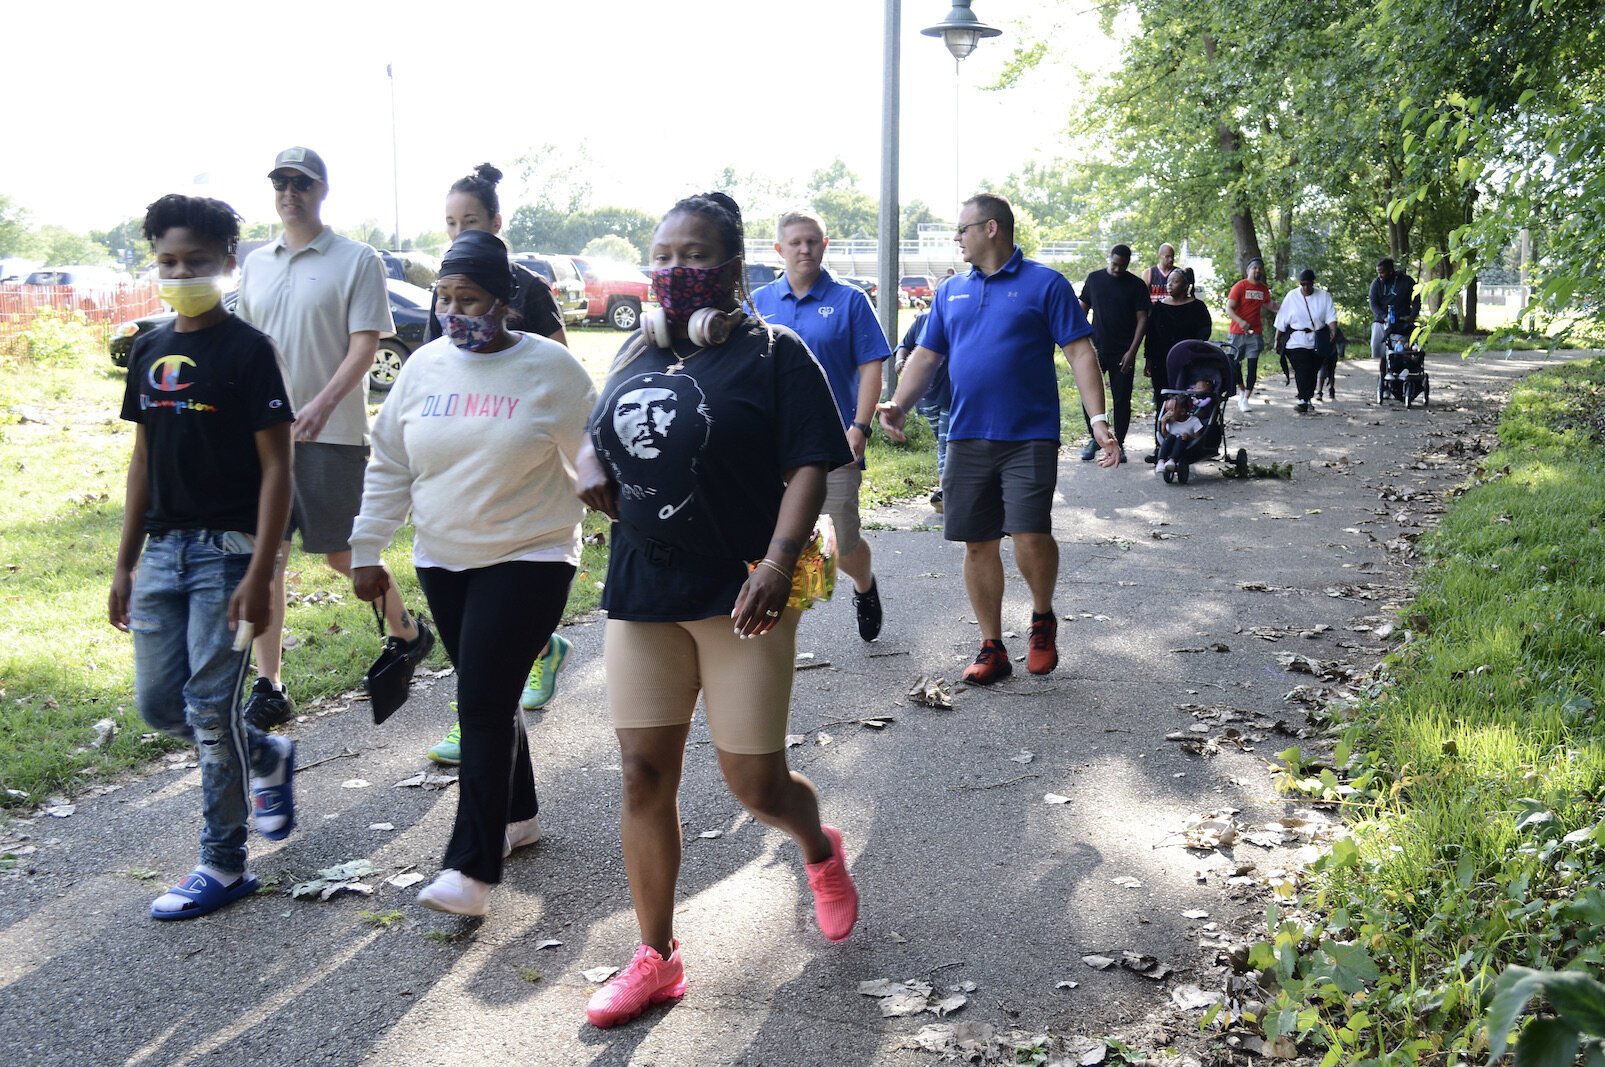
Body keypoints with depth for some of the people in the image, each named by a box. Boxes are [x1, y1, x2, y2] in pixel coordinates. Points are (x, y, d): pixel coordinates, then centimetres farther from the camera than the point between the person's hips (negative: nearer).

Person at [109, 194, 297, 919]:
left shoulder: (247, 350, -9)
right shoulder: (149, 350, 10)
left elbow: (276, 467, -11)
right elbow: (144, 459, 15)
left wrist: (259, 575, -17)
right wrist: (125, 563, 13)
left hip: (226, 551, -7)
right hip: (162, 550, 7)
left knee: (211, 708, -3)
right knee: (158, 704, 10)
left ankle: (224, 864, 11)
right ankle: (269, 759, 34)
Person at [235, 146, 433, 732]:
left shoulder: (357, 260, -4)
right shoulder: (256, 265, 13)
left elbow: (365, 344, -11)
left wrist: (323, 403, -25)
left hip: (332, 434, -5)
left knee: (345, 555, 5)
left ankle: (408, 635, 31)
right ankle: (268, 689, 7)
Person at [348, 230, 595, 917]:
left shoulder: (550, 368, -8)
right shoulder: (424, 368, 5)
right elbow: (389, 467, 10)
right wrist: (366, 551, 8)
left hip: (528, 558, -5)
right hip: (442, 560, 5)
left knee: (483, 705, -11)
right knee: (486, 700, 14)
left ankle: (471, 870, -9)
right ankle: (517, 816, 34)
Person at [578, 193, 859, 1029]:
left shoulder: (772, 354, -6)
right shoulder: (636, 356, 12)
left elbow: (810, 465, -12)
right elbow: (608, 437, 26)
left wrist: (777, 563, -25)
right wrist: (592, 469, 2)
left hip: (738, 596, -5)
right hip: (642, 593, 6)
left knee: (755, 784, 2)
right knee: (644, 777, 6)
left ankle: (821, 851, 38)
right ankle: (655, 959, 19)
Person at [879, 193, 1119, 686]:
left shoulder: (1045, 284, 0)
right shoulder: (952, 292, 15)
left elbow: (1080, 352, -5)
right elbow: (926, 355, 15)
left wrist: (1099, 418, -15)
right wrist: (898, 403, -2)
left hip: (1029, 436, -5)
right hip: (967, 438, 5)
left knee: (1030, 536, -13)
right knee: (978, 544, 6)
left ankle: (1043, 618, 16)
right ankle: (992, 648, 17)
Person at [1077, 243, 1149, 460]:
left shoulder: (1136, 285, 0)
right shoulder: (1094, 279, 6)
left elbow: (1142, 319, -3)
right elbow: (1083, 310, 12)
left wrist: (1132, 351, -11)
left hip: (1123, 353, -1)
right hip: (1096, 349, 1)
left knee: (1121, 400, 3)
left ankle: (1118, 444, 13)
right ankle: (1093, 438, 17)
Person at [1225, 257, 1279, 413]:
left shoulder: (1264, 289, 9)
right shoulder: (1240, 286, -7)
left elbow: (1268, 304, 30)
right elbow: (1229, 309, -14)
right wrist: (1240, 322, -28)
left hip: (1255, 333, 3)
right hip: (1237, 332, -3)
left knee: (1252, 366, -5)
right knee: (1235, 363, 3)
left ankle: (1245, 399, -3)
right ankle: (1242, 390, 28)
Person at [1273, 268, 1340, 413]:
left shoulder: (1324, 296, 3)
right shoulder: (1291, 297, 2)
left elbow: (1331, 317, -5)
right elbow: (1281, 321, 5)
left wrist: (1334, 331, -24)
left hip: (1318, 343, 2)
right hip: (1297, 341, -2)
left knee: (1313, 371, 6)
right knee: (1302, 371, -14)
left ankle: (1308, 398, 19)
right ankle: (1304, 400, -17)